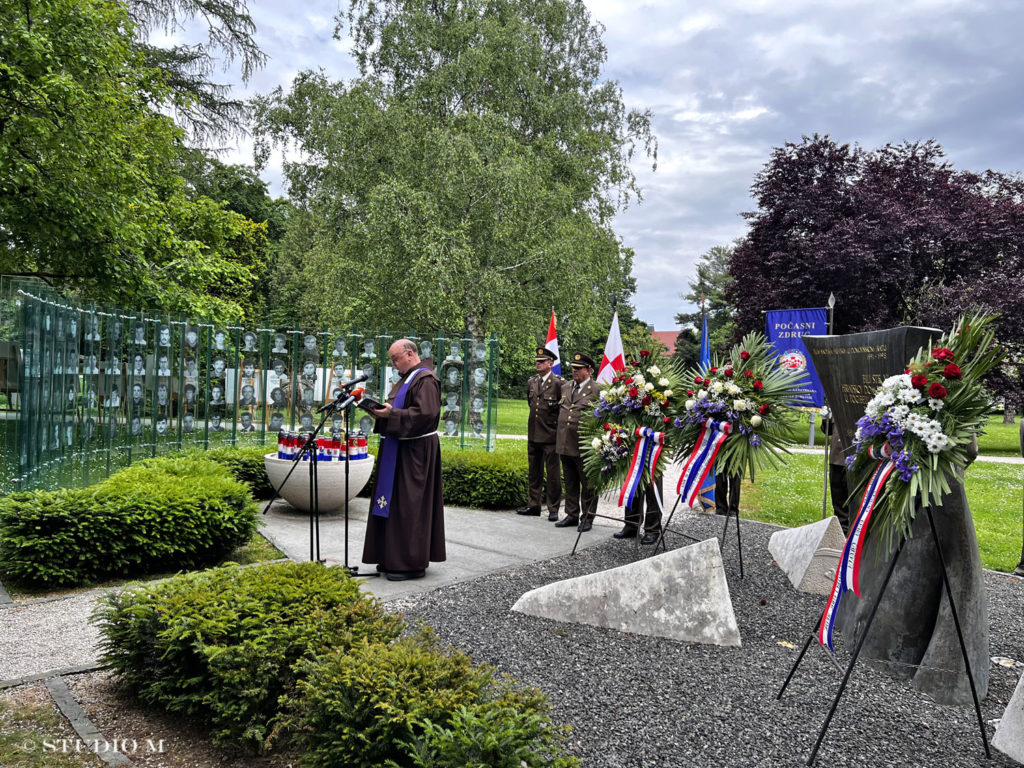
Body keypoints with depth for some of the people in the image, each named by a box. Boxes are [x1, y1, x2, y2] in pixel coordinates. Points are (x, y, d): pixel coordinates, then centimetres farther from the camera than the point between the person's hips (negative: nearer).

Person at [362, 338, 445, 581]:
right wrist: (382, 412, 5)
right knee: (396, 504, 13)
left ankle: (413, 564, 2)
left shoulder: (425, 380, -14)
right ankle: (394, 558, 22)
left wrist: (392, 413, -24)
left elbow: (426, 413, -23)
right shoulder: (407, 379, 18)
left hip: (415, 452, -10)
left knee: (409, 506, -6)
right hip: (399, 450, 10)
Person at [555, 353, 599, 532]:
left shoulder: (597, 391, -7)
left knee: (587, 485, 3)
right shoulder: (566, 387, 12)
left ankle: (587, 518, 13)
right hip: (565, 445, 6)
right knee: (570, 483, 15)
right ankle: (572, 515, 25)